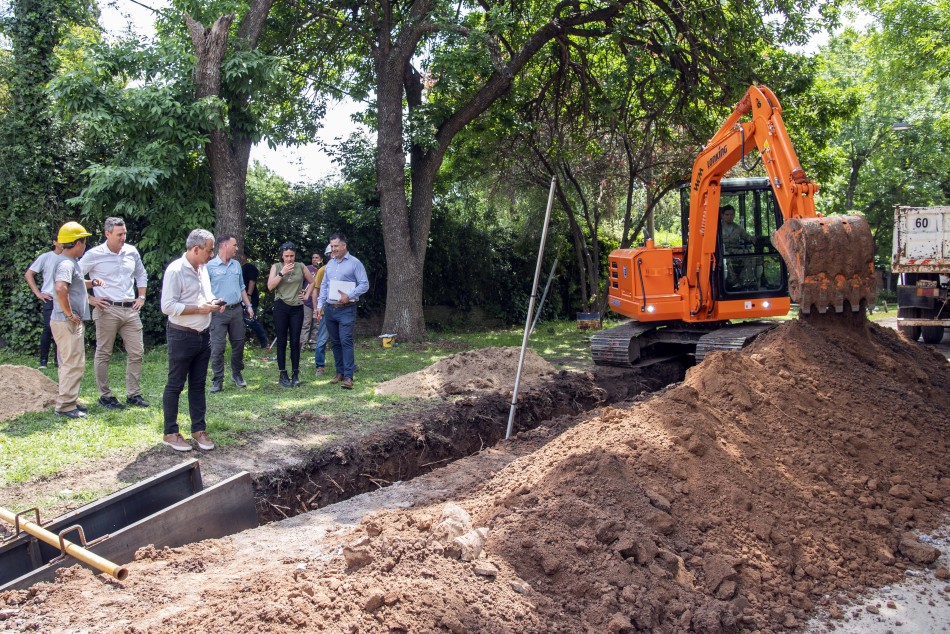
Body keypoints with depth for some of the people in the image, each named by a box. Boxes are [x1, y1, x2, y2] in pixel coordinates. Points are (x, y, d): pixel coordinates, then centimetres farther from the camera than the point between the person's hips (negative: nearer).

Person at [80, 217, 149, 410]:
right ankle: (105, 395, 12)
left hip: (131, 310, 5)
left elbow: (141, 274, 23)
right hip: (107, 310, -5)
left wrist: (141, 297, 14)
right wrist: (90, 299, -5)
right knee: (103, 354, 3)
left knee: (136, 352, 4)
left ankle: (134, 394, 14)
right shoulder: (94, 255, -6)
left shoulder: (132, 252, 7)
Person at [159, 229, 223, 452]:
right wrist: (198, 309, -21)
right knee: (175, 385, 3)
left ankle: (199, 429, 21)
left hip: (203, 335, 7)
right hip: (182, 336, -7)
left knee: (198, 385, 13)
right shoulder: (175, 270, -16)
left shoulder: (202, 268, 9)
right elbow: (167, 306, -20)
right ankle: (170, 433, 13)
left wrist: (214, 303, 2)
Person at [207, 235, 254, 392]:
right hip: (219, 311, -5)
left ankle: (237, 374, 26)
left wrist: (248, 305, 15)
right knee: (218, 347, -5)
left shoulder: (237, 265, 12)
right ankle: (217, 380, 1)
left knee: (238, 343, 10)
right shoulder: (210, 266, -5)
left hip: (237, 309, 5)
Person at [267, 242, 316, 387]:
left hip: (297, 308, 1)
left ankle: (296, 375, 9)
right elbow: (270, 286, -9)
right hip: (281, 307, -1)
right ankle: (283, 375, 8)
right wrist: (282, 273, -17)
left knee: (295, 341, 3)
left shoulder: (301, 267, 4)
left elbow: (312, 282, 16)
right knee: (282, 341, 2)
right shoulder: (276, 267, 0)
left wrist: (306, 295, 7)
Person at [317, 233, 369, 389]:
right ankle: (340, 372, 20)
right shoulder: (330, 264, 14)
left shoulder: (354, 263, -4)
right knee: (335, 342, 10)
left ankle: (348, 377, -14)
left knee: (346, 341, -13)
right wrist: (320, 305, 9)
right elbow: (324, 285, 18)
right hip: (330, 309, 6)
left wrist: (349, 296, -19)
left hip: (346, 309, -6)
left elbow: (364, 284, -7)